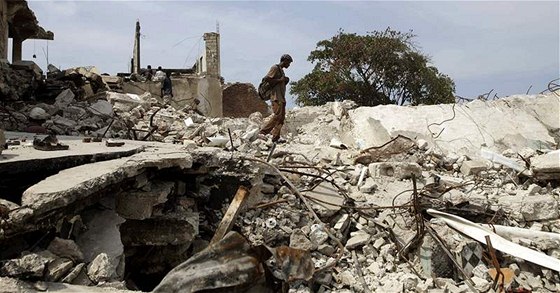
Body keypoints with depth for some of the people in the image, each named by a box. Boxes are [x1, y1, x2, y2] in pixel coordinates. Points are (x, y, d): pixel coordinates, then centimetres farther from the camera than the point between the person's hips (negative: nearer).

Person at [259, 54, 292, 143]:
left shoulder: (281, 70, 24)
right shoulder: (275, 68, -5)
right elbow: (266, 79, -16)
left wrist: (285, 81, 8)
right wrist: (280, 80, -14)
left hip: (281, 97, 10)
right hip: (276, 96, -10)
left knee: (281, 117, 3)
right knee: (277, 115, -17)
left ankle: (275, 138, 3)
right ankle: (262, 132, -12)